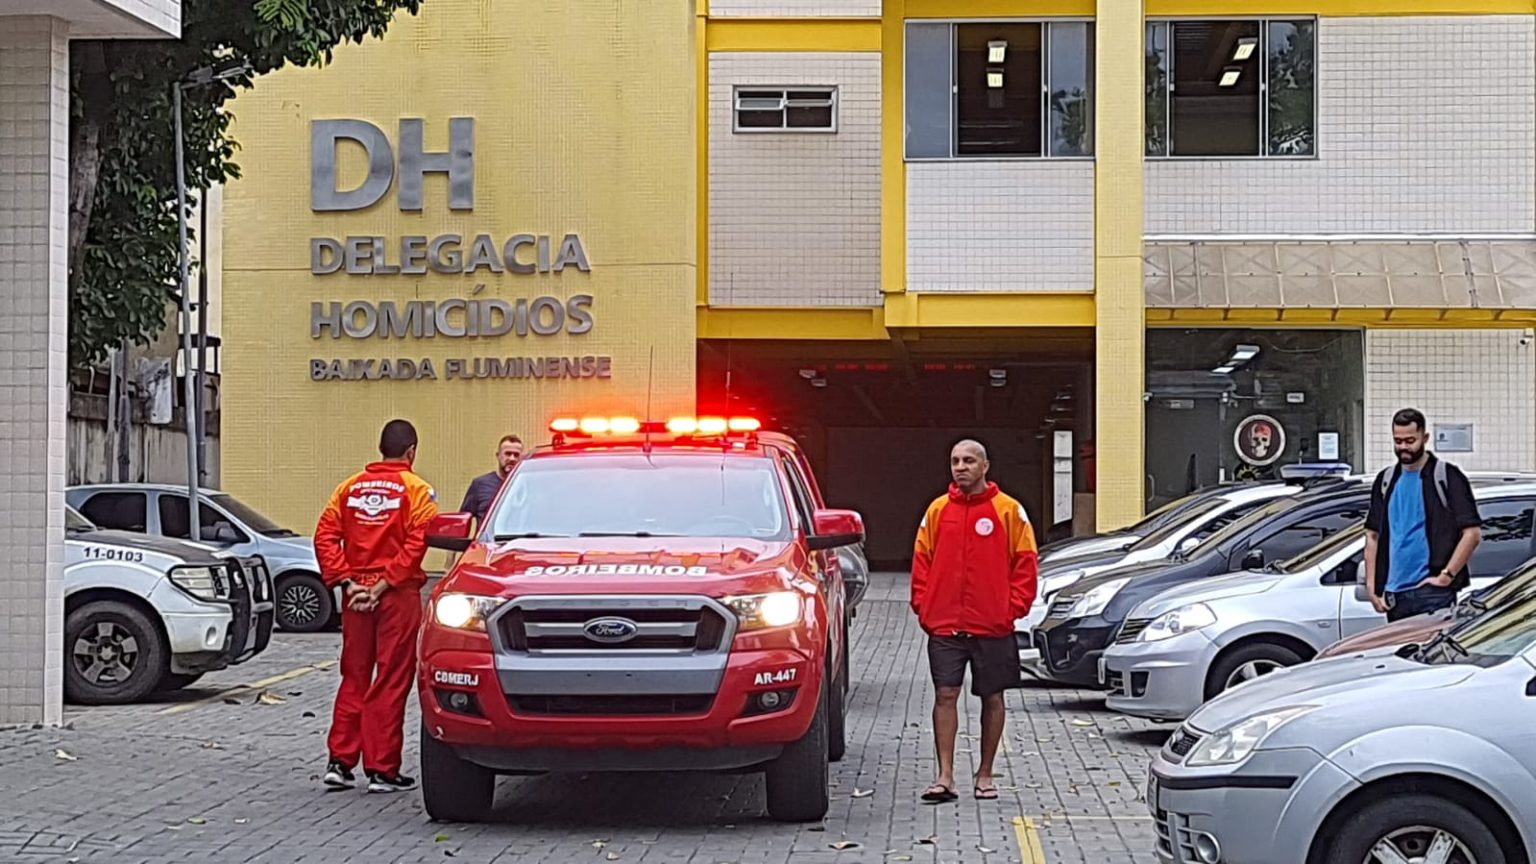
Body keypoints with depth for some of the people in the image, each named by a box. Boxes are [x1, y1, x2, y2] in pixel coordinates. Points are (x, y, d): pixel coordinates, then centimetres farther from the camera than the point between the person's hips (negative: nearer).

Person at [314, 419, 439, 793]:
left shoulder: (350, 487, 9)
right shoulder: (416, 490, -5)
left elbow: (325, 537, 2)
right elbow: (416, 544, -15)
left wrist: (348, 581, -2)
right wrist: (384, 585, -13)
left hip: (357, 596, 4)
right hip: (399, 595, -4)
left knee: (353, 679, 13)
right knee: (390, 684, 0)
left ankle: (340, 762, 10)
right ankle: (382, 770, 0)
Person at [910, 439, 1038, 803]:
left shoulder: (1009, 510, 0)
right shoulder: (938, 510, 7)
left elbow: (1025, 562, 2)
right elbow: (921, 560, 11)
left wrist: (1015, 607, -6)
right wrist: (922, 605, 2)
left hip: (993, 625, -1)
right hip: (944, 624, 1)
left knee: (992, 698, 7)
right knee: (945, 695, -5)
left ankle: (985, 774, 18)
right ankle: (945, 777, -4)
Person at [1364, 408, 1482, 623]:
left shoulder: (1446, 477, -1)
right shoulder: (1386, 481, 16)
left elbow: (1472, 533, -8)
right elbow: (1373, 536, 17)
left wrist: (1447, 575, -13)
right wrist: (1372, 587, 8)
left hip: (1433, 593, -5)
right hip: (1395, 594, 5)